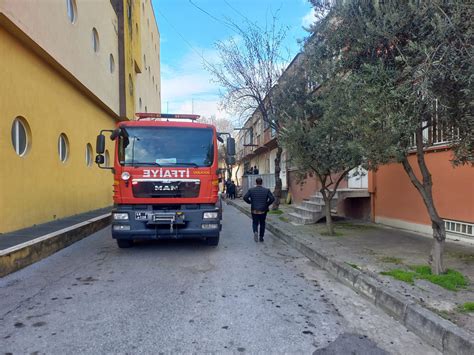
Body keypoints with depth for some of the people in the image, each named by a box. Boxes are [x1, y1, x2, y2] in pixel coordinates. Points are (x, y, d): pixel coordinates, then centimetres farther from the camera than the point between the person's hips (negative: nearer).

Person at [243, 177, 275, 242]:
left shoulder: (251, 190, -4)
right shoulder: (267, 190, -5)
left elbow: (245, 197, -12)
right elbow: (272, 198, -14)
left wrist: (250, 202, 3)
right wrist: (267, 204, 1)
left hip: (254, 210, 0)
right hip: (263, 210, 0)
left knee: (255, 223, 15)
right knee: (262, 224, 18)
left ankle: (255, 232, -14)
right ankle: (261, 237, 20)